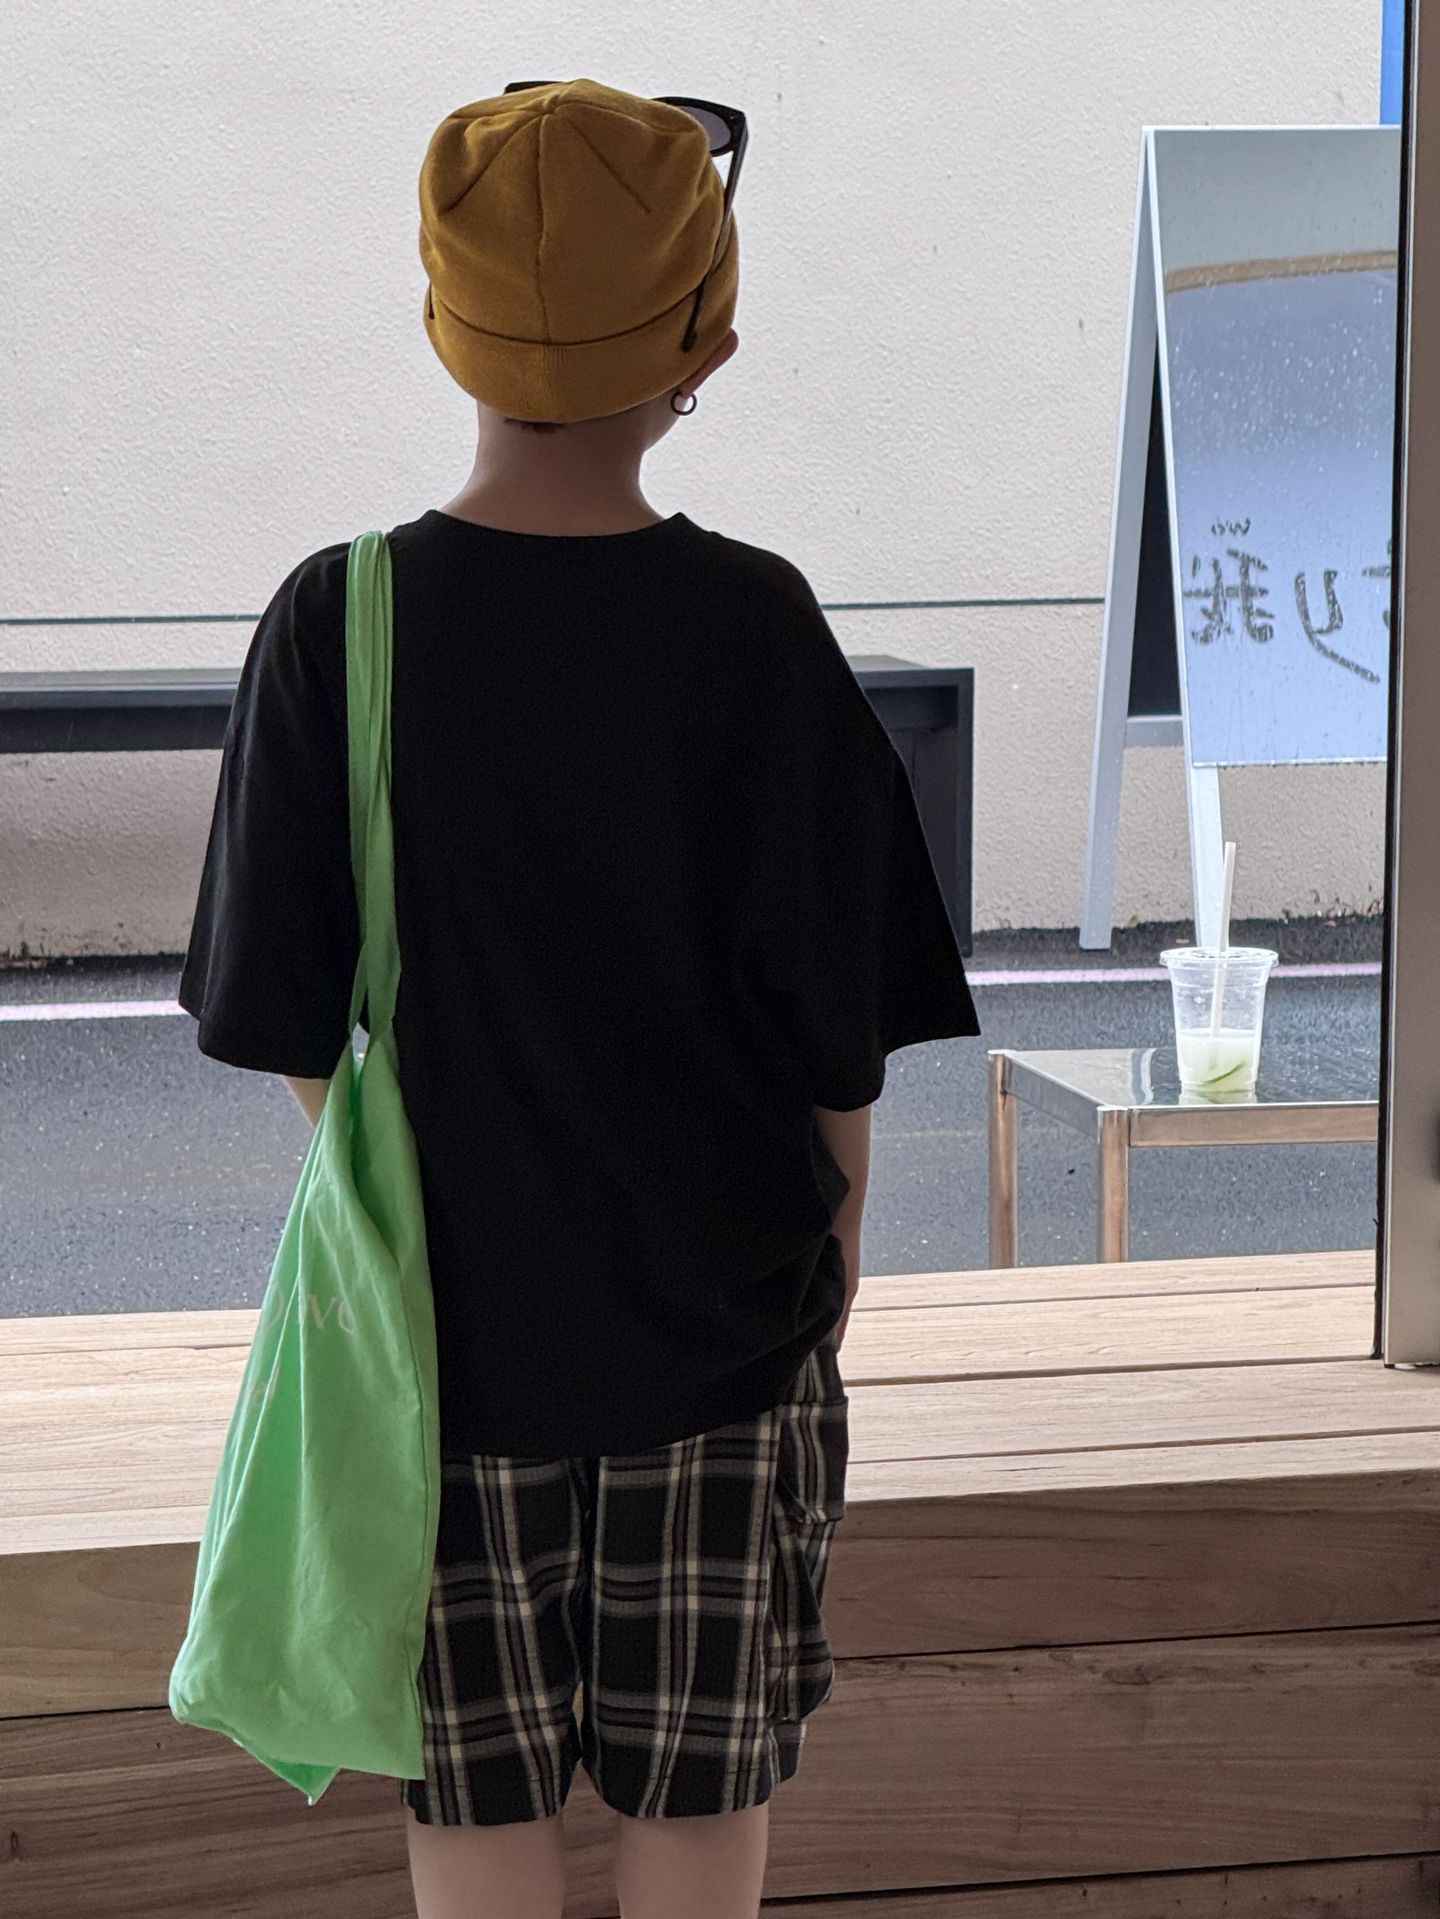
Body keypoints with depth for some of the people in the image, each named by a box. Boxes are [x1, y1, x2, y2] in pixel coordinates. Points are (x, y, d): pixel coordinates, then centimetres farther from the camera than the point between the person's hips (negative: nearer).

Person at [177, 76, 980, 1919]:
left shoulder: (337, 623, -12)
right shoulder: (757, 626, -13)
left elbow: (282, 1017, -6)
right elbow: (841, 1003, -9)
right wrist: (838, 1214, 9)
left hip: (449, 1296, 0)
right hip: (725, 1288, 0)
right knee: (700, 1768, 15)